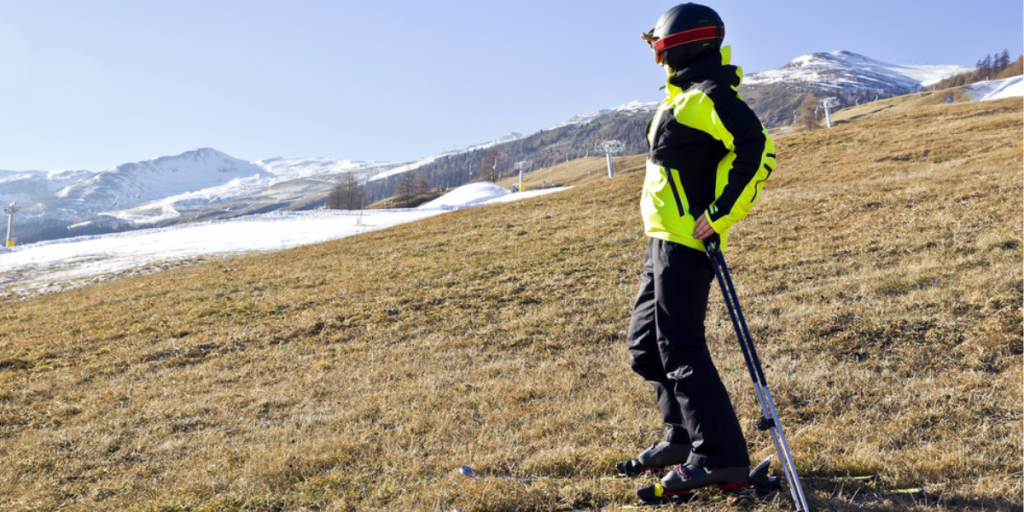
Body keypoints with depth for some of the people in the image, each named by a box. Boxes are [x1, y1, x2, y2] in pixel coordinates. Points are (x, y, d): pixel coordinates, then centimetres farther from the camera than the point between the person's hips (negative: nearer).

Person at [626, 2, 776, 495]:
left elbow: (756, 151, -24)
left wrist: (720, 215, -23)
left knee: (679, 348, -11)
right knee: (645, 345, 15)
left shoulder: (708, 96, -12)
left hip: (686, 241, -11)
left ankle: (722, 458, -6)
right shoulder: (684, 96, 18)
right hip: (664, 239, 11)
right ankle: (686, 435, 25)